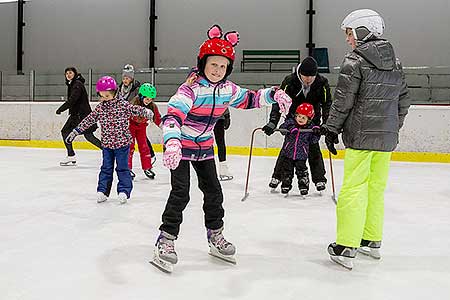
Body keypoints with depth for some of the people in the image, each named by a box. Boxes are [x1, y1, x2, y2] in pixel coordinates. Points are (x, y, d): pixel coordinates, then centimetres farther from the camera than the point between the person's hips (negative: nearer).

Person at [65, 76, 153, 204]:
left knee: (122, 168, 3)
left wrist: (146, 111, -38)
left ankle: (124, 191, 9)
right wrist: (76, 131, 8)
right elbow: (88, 120, 7)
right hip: (107, 144, 4)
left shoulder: (123, 105, -9)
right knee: (106, 168, 10)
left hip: (122, 143, -3)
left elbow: (135, 109, -17)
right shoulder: (99, 108, 1)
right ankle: (102, 191, 16)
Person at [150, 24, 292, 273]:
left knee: (213, 191, 10)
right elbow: (172, 115, -39)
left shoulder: (228, 89, -4)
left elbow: (249, 99, 12)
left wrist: (274, 95, -4)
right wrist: (172, 142, -58)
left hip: (204, 147, 7)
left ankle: (215, 236, 26)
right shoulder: (192, 88, -26)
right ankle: (165, 240, -1)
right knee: (180, 193, -12)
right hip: (180, 146, -6)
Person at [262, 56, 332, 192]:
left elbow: (327, 104, -15)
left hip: (313, 120, 0)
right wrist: (272, 122, -35)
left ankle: (319, 178, 9)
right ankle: (277, 176, 11)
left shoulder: (322, 83, -19)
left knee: (313, 148, -4)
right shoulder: (290, 81, -23)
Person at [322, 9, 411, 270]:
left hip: (361, 134, -7)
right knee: (377, 188, 15)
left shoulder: (355, 59, -8)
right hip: (387, 136, 7)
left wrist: (331, 129, -4)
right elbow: (404, 100, 15)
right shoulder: (395, 62, 13)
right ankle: (372, 241, 25)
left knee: (354, 189, -4)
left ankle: (346, 248, -3)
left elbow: (343, 99, -11)